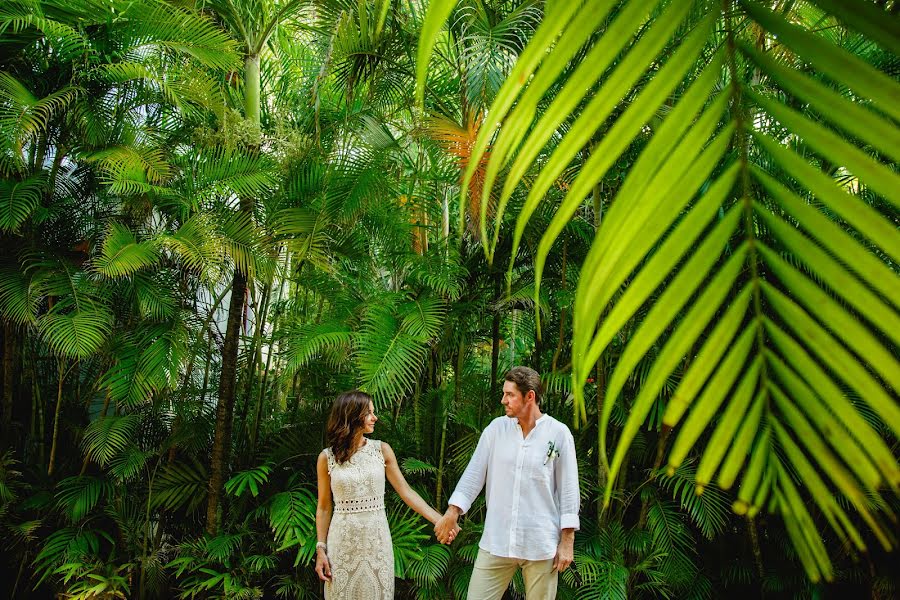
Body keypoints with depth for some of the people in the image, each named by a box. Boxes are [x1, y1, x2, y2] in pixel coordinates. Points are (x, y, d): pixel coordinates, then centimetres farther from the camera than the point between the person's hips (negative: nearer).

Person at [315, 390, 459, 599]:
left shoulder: (382, 450, -1)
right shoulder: (327, 458, -4)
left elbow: (406, 492, -1)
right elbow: (324, 508, 3)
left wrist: (439, 520, -8)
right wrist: (321, 549, -2)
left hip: (377, 540, 1)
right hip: (343, 542, -1)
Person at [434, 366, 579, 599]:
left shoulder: (559, 433, -4)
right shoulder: (497, 428, 3)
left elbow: (568, 489, -2)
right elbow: (474, 473, 6)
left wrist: (567, 541, -3)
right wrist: (452, 512, -1)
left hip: (541, 545, -2)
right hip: (496, 542, 2)